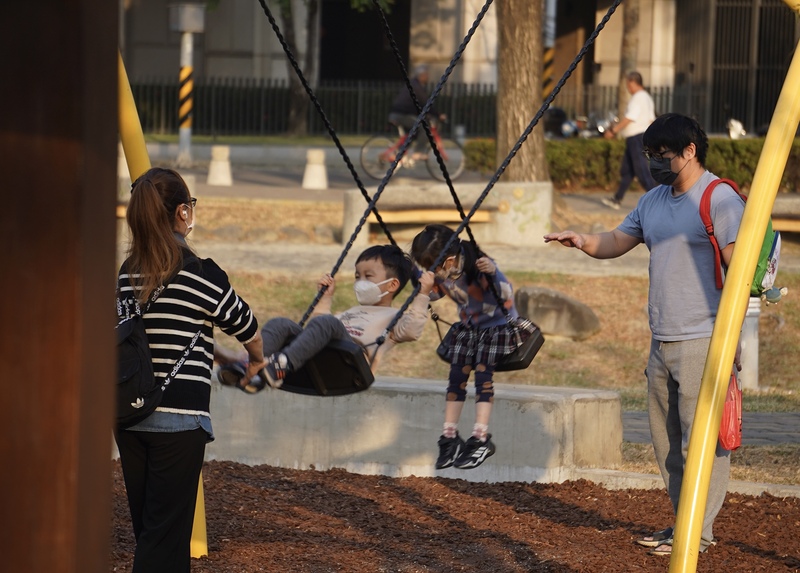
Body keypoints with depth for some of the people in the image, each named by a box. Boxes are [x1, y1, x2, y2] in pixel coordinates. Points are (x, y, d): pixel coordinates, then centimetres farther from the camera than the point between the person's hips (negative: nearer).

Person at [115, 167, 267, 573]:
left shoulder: (126, 275, 7)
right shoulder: (201, 276, -10)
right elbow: (246, 329, 4)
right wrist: (256, 360, 27)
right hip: (178, 418, -6)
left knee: (147, 526, 13)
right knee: (164, 536, -4)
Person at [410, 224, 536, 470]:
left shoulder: (478, 267, -28)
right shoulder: (443, 275, -7)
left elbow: (506, 296, -35)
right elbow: (432, 293, 13)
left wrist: (493, 274, -54)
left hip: (499, 326, -7)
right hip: (468, 328, 7)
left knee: (482, 371, -22)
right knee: (456, 374, -5)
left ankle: (481, 439, -20)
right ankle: (449, 438, 1)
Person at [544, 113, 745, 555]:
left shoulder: (719, 199, -11)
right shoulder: (654, 201, 16)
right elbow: (617, 242, 22)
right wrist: (584, 242, 0)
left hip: (703, 341, -9)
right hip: (662, 340, 9)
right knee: (666, 440, 12)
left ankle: (698, 531, -4)